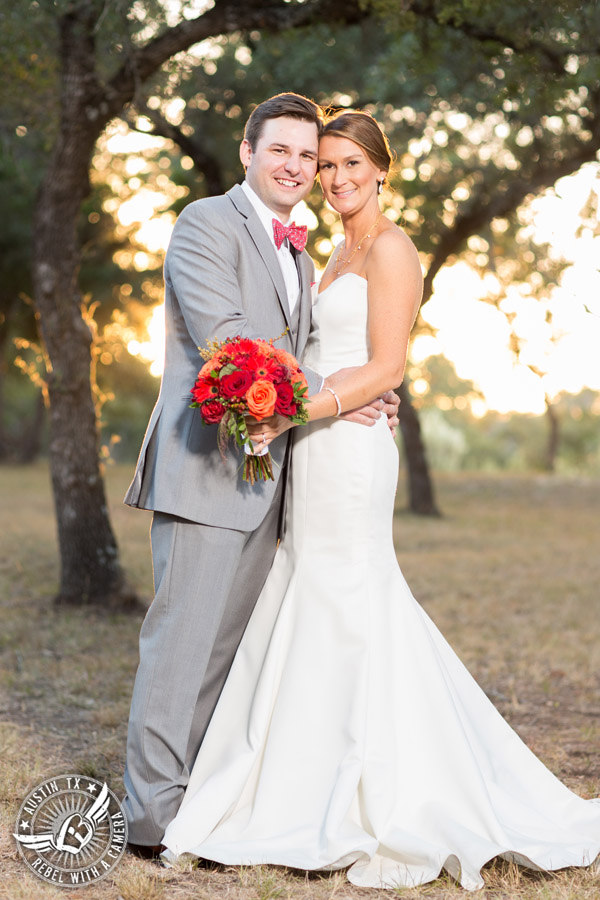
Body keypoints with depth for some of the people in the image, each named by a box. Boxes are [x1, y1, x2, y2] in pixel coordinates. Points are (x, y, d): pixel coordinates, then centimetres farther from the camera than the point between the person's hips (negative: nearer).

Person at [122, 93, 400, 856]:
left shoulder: (299, 258, 23)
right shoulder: (206, 223, -4)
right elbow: (222, 334, -16)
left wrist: (367, 397, 2)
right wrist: (324, 394, -13)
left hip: (265, 472, 8)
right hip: (206, 464, -8)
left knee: (226, 638, 10)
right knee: (182, 635, -8)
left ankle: (198, 790, 18)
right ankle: (154, 810, -3)